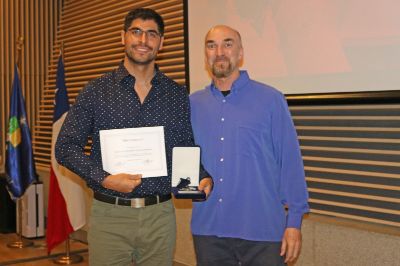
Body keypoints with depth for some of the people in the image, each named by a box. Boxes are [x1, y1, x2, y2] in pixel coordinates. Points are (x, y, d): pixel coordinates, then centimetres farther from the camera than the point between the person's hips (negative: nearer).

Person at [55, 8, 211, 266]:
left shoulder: (178, 95, 7)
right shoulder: (96, 90, 1)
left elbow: (188, 149, 11)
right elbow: (66, 147, -1)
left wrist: (203, 178, -9)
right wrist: (104, 179, -15)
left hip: (161, 216, 2)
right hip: (109, 215, -1)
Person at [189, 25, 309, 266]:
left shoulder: (270, 99, -3)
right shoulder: (192, 105, 6)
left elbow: (290, 161, -4)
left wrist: (294, 221, -7)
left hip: (262, 230, -3)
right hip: (207, 229, 3)